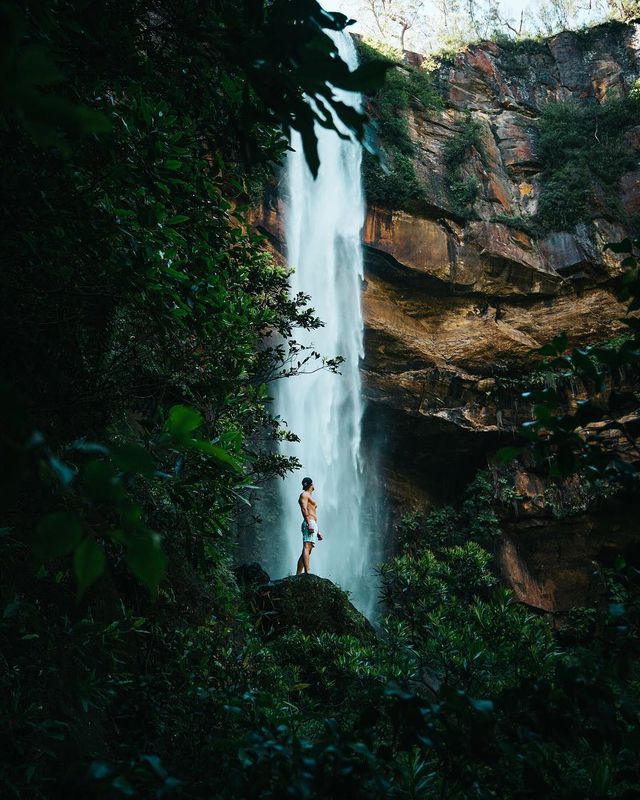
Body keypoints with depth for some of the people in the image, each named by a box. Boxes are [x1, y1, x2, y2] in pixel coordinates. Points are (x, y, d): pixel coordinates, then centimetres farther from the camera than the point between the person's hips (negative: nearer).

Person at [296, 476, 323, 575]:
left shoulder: (309, 496, 30)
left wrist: (317, 532, 28)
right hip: (309, 523, -9)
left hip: (313, 525, 9)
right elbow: (304, 509, -13)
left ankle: (298, 575, 2)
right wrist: (309, 524, -25)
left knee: (307, 550, 4)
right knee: (307, 547, -19)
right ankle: (307, 571, -30)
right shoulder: (304, 494, 2)